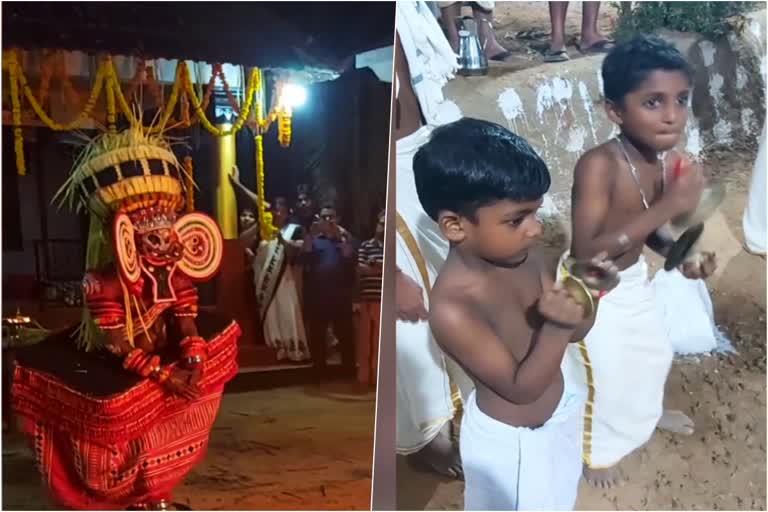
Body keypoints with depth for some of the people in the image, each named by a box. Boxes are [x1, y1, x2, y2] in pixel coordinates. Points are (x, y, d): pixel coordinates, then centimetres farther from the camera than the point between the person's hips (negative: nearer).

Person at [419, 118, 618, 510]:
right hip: (507, 440, -6)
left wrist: (587, 297, -23)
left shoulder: (524, 257, -15)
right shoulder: (452, 308, -36)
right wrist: (556, 327, -40)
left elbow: (573, 333, -4)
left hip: (557, 412, 6)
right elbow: (520, 388, -27)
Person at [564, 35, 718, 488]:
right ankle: (596, 447, 43)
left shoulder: (669, 160, -11)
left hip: (634, 280, 8)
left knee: (655, 350, 28)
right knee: (604, 373, 12)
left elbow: (643, 228, 5)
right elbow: (587, 252, -38)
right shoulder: (598, 164, -34)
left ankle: (646, 412, 61)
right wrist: (668, 206, -39)